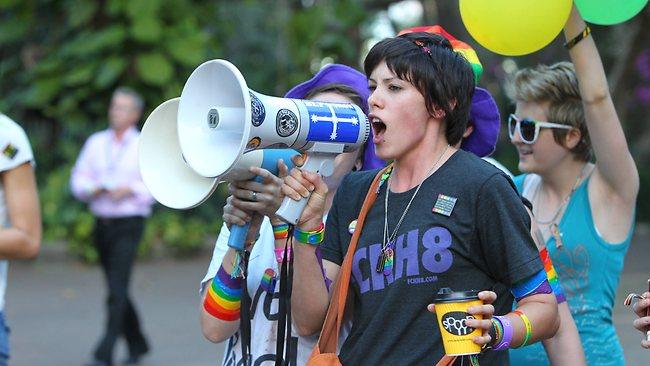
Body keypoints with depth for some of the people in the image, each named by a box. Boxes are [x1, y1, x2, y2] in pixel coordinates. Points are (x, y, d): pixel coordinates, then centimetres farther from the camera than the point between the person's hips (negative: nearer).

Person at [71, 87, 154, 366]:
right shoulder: (96, 142, 11)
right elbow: (78, 179, 9)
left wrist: (131, 189, -17)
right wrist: (92, 189, -11)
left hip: (129, 224, -5)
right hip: (102, 224, 5)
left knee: (117, 289, -13)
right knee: (116, 288, 12)